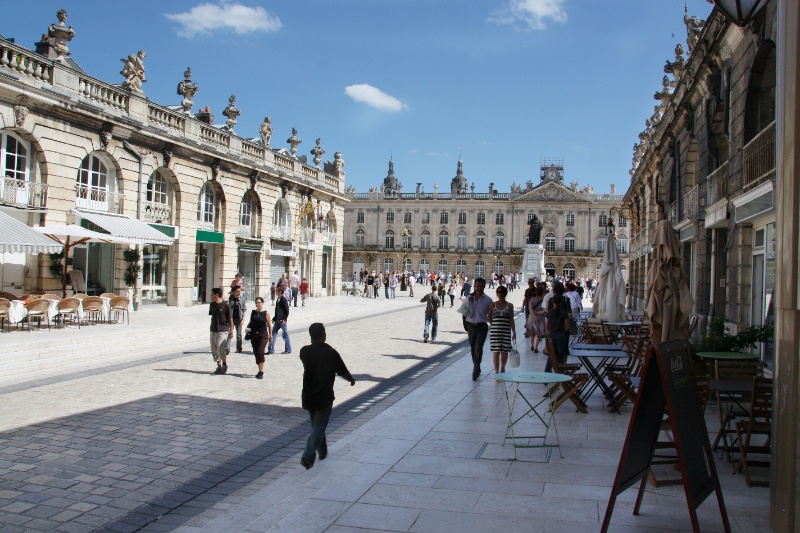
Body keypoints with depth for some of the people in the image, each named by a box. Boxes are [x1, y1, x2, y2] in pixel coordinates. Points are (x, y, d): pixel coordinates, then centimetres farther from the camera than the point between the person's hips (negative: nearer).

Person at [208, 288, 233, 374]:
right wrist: (211, 327, 19)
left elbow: (230, 319, -8)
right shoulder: (212, 305, 8)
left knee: (220, 348, -13)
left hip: (223, 330, -7)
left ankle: (225, 364, 4)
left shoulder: (225, 305, -11)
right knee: (214, 349, 8)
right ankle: (219, 366, 18)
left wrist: (231, 331, -9)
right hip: (214, 330, 7)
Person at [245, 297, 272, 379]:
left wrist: (270, 336, 1)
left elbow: (269, 325, 0)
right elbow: (251, 322, 16)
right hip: (254, 335, 4)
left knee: (260, 352, -14)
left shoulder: (266, 313, -3)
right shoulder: (253, 312, 7)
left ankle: (261, 372, -10)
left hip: (263, 335, -4)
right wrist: (247, 328, -3)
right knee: (256, 353, 8)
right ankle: (260, 371, 21)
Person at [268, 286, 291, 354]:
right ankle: (271, 349, 6)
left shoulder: (284, 299, -12)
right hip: (277, 320, 9)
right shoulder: (278, 299, 14)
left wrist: (284, 319, -19)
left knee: (285, 335, 1)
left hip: (282, 320, -9)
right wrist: (274, 318, 17)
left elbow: (287, 310, -14)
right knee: (273, 333, 4)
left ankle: (288, 349, 12)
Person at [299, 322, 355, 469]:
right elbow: (343, 372, 1)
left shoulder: (305, 351, -3)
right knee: (319, 426, 1)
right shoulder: (331, 353, -11)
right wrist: (352, 379, 20)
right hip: (324, 397, -4)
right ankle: (308, 456, -14)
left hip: (308, 396, 4)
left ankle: (322, 452, 35)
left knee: (316, 424, 21)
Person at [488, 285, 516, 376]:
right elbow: (489, 317, 13)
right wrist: (494, 326, 7)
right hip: (495, 331, -1)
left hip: (506, 332, 1)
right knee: (496, 352, -6)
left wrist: (514, 332, -3)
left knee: (504, 351, 7)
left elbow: (511, 320, 2)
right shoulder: (493, 305, 4)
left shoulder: (509, 305, 4)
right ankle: (496, 371, 0)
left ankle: (502, 368, 29)